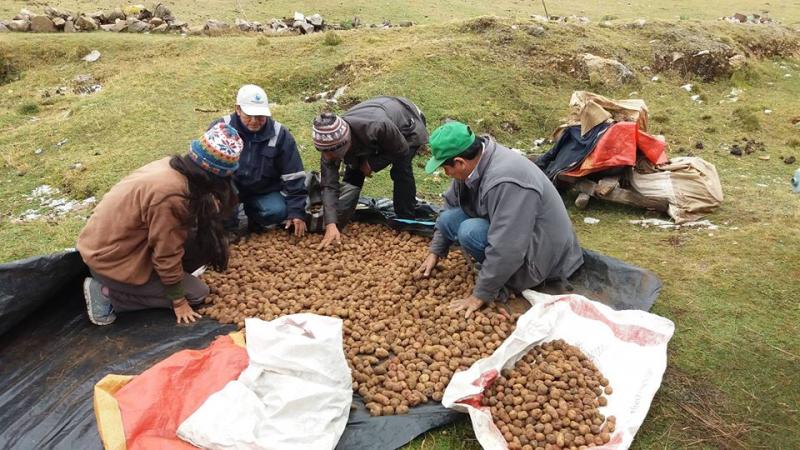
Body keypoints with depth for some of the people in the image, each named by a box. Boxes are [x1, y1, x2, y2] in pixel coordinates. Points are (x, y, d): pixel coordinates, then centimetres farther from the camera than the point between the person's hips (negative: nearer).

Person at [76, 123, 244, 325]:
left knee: (204, 240, 1)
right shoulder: (170, 195, -32)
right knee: (196, 293, 1)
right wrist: (178, 301, -10)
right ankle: (107, 293, 0)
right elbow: (167, 254, -21)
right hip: (112, 260, -8)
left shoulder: (173, 165, -9)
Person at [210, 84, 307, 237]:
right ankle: (228, 227, -2)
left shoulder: (280, 134, -12)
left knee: (279, 211, -26)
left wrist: (296, 211, -17)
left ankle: (253, 217, 10)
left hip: (264, 191, 1)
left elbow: (293, 177, -11)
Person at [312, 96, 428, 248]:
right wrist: (331, 225, -39)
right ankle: (338, 220, 10)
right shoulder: (331, 142, -31)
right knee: (352, 174, -6)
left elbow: (402, 150, -27)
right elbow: (329, 185, -30)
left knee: (401, 170, -25)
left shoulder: (377, 127, -47)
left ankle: (406, 220, -9)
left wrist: (371, 164, -28)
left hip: (407, 124, -4)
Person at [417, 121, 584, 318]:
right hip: (507, 232, 8)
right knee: (448, 219, -4)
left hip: (539, 255, -8)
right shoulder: (473, 162, -8)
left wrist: (481, 295, -23)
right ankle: (492, 273, 3)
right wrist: (435, 252, 10)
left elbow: (504, 251, -33)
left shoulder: (506, 182, -34)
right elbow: (451, 206, 8)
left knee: (469, 231, -27)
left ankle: (509, 281, -6)